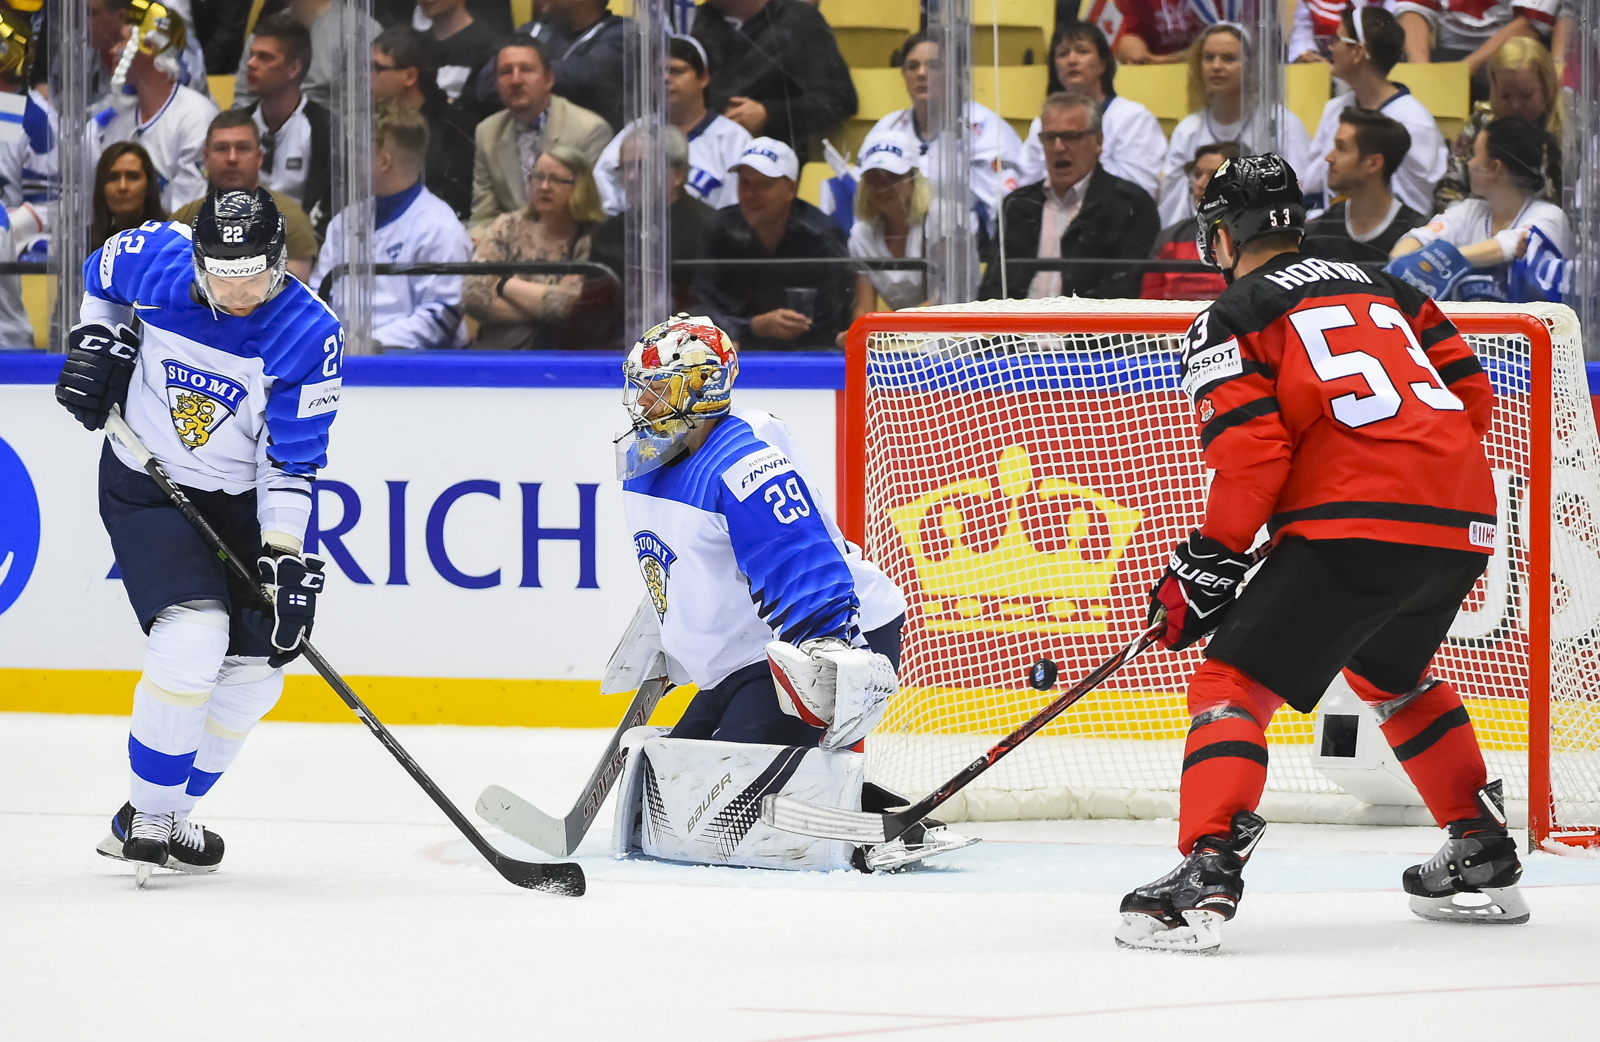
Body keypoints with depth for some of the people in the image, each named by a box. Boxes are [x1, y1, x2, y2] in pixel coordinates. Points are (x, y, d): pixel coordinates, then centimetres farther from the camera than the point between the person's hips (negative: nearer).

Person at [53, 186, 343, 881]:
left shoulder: (310, 336, -20)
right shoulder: (156, 258, -18)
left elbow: (292, 463, -18)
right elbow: (103, 271, 8)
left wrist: (283, 559, -26)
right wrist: (97, 341, -6)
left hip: (239, 503, 3)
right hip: (143, 486, -3)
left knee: (254, 670, 1)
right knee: (194, 634, -23)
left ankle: (166, 811, 20)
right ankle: (144, 818, -11)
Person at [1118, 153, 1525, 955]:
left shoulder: (1228, 322, 5)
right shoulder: (1380, 288, 24)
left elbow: (1250, 457, -8)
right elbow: (1473, 395, 21)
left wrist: (1203, 572, -1)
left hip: (1354, 526, -7)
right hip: (1464, 522, 7)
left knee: (1235, 680, -4)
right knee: (1389, 673, 32)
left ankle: (1206, 873, -23)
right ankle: (1484, 859, 33)